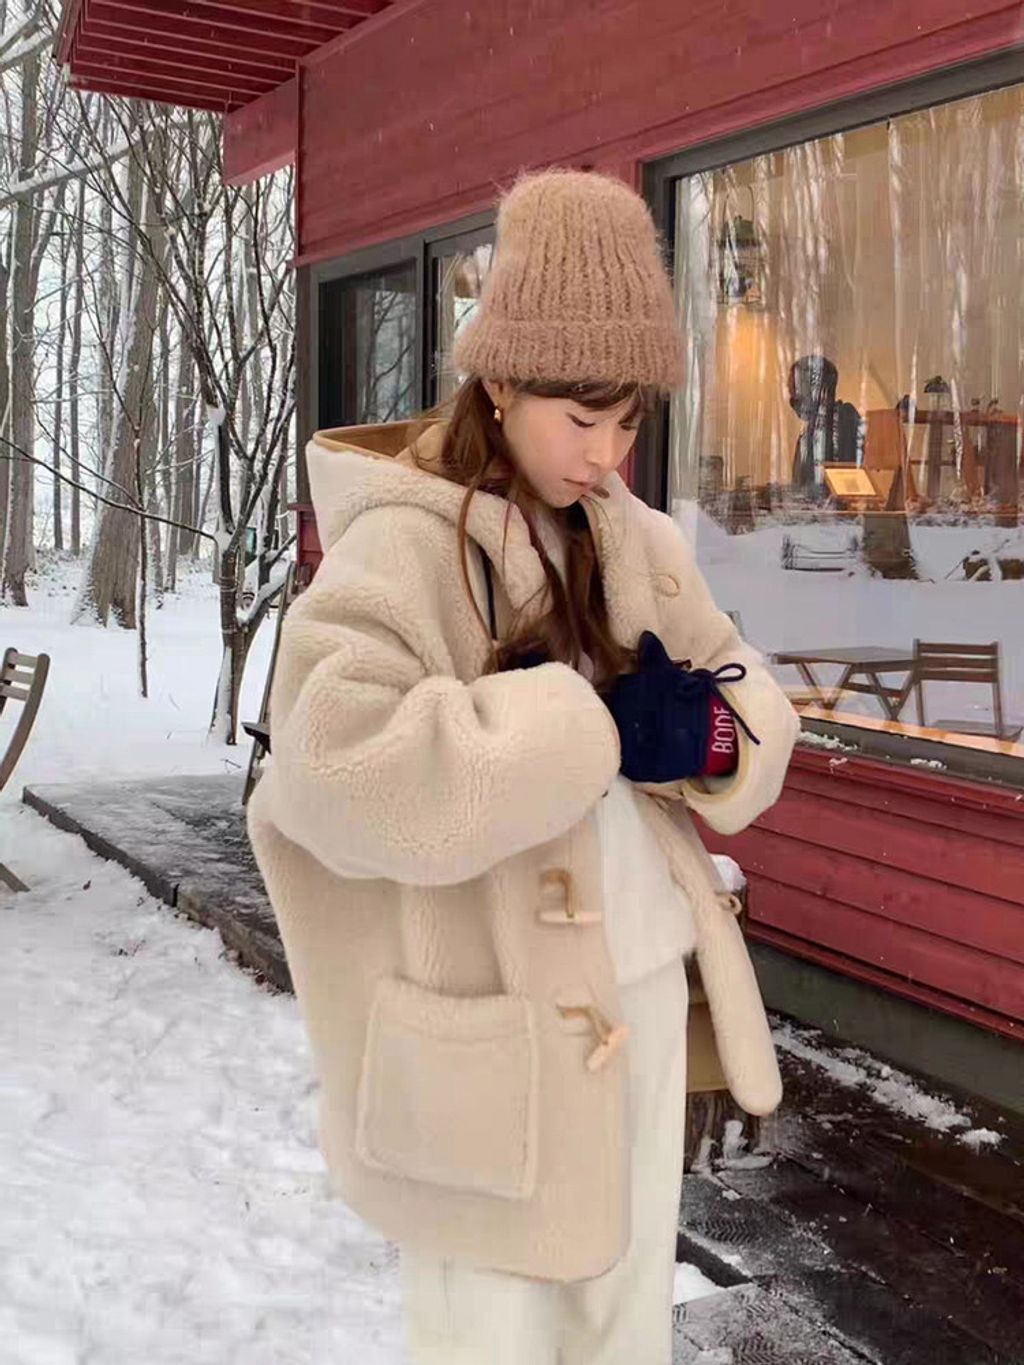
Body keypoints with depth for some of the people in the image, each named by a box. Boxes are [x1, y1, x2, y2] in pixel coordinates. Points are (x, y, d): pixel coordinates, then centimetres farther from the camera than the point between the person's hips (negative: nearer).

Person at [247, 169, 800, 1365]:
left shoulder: (629, 541, 6)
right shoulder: (401, 545, -16)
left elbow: (758, 710, 7)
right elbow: (341, 767, -31)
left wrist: (697, 730, -16)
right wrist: (599, 724, -27)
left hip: (641, 989, 6)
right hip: (498, 1027, -6)